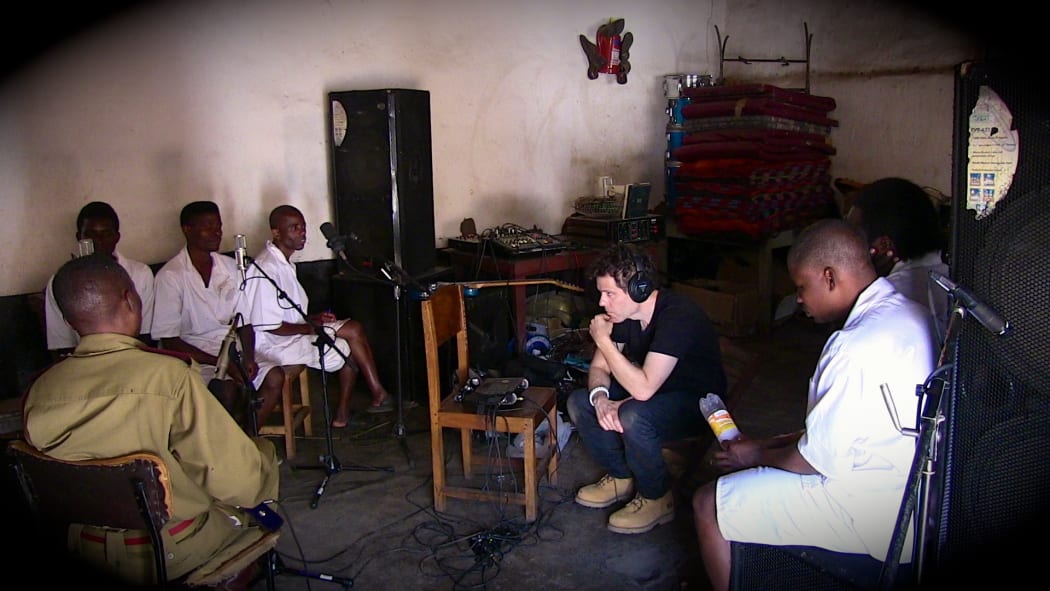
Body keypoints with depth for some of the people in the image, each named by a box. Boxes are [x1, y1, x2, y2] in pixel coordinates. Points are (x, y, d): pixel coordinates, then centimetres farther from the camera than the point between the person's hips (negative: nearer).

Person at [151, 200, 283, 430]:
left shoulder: (230, 267, 8)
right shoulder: (171, 276, -10)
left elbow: (244, 323, 9)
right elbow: (169, 341, -12)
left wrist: (248, 358, -10)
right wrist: (220, 363, -20)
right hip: (191, 354, -5)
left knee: (275, 375, -19)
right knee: (228, 389, -32)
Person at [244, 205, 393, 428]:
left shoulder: (284, 263, 12)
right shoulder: (266, 270, -22)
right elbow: (270, 327, -22)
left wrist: (314, 318, 3)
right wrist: (312, 327, -13)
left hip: (295, 332, 10)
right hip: (276, 343, -10)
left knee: (354, 328, -4)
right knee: (350, 346, -14)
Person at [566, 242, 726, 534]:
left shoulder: (678, 315, -31)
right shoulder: (621, 313, -6)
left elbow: (643, 388, -37)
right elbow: (599, 367, -1)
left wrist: (604, 340, -28)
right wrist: (600, 397, -24)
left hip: (697, 402, -8)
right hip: (655, 392, 8)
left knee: (632, 416, -35)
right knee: (579, 402, -7)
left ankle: (657, 498, -9)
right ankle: (622, 476, 9)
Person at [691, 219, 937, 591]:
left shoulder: (857, 346, -27)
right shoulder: (904, 313, 5)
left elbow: (819, 459, -20)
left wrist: (757, 455, -1)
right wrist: (768, 445, 11)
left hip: (876, 516, -10)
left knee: (707, 507, -5)